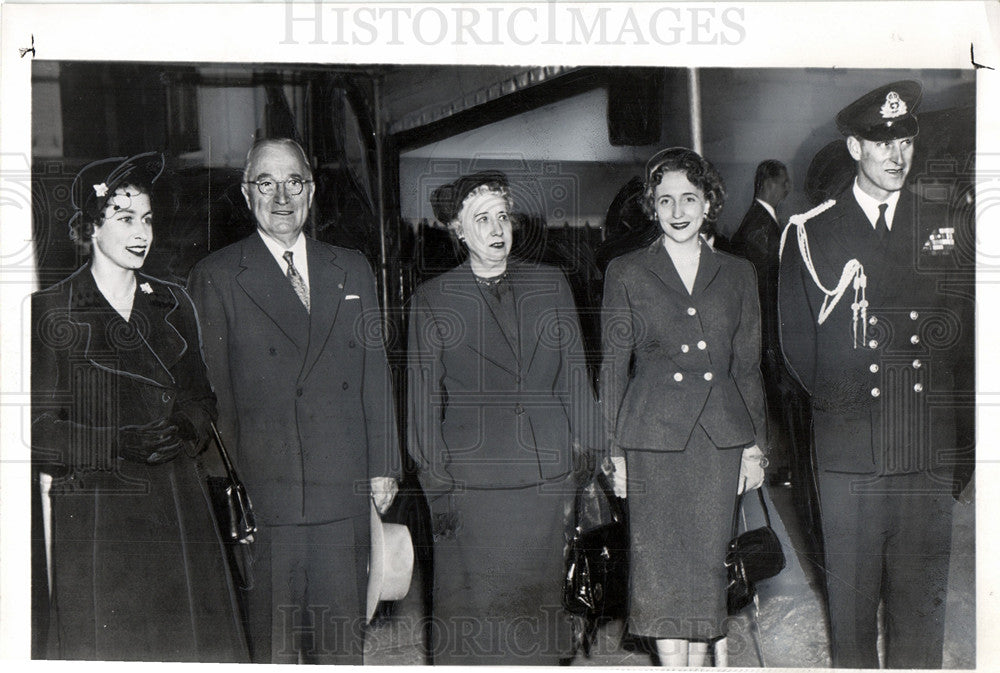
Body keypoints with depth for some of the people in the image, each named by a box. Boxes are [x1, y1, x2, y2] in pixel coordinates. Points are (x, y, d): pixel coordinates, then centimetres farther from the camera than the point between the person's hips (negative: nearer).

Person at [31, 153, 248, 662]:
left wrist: (187, 424, -6)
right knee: (104, 650, -2)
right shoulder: (49, 313, 0)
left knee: (196, 643, 1)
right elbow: (40, 430, -3)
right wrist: (120, 446, -18)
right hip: (93, 514, -4)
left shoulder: (173, 304, 13)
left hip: (178, 501, 4)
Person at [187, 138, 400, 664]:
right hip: (259, 492, -3)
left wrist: (383, 465, 10)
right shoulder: (216, 277, 1)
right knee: (268, 643, 3)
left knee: (341, 639, 10)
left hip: (343, 490, 4)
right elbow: (210, 390, -2)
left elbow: (375, 374, 14)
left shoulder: (353, 270, 14)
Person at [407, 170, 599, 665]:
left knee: (541, 604, 10)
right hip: (471, 484, -2)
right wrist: (436, 488, -3)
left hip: (548, 479, 3)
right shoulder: (431, 300, 2)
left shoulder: (552, 285, 10)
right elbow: (423, 401, 2)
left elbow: (576, 380, 11)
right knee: (469, 617, 0)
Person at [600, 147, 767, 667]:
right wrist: (616, 451, -1)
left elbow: (748, 366, 12)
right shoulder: (626, 274, 4)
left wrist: (755, 445, 7)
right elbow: (614, 367, 4)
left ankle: (703, 659, 15)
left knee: (708, 559, 4)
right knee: (662, 561, -1)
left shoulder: (737, 275, 10)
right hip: (653, 434, -2)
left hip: (720, 435, 2)